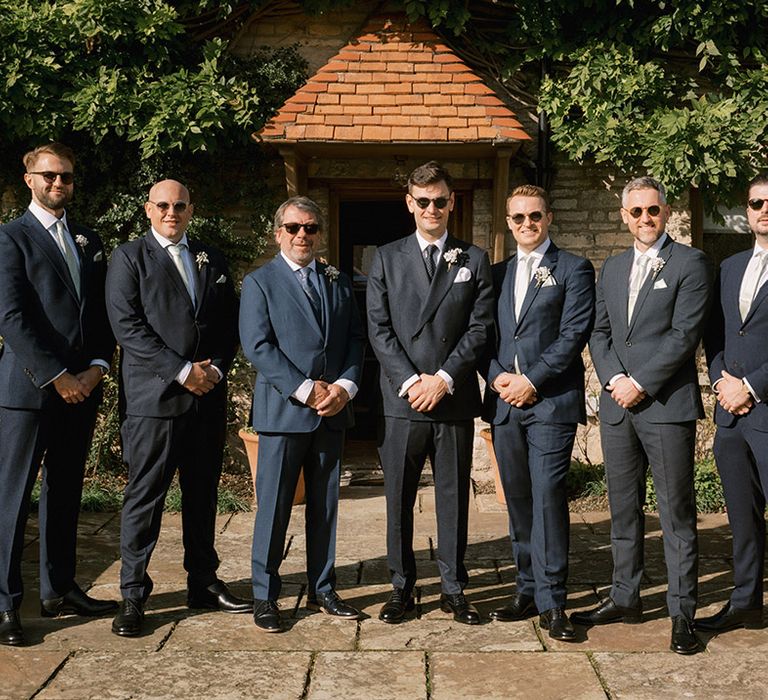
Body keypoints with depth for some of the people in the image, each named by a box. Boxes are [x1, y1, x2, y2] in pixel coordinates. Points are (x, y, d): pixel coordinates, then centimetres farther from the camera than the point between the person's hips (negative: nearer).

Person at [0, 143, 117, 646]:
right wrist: (57, 376, -14)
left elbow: (103, 314, 15)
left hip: (82, 386, 6)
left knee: (65, 493, 12)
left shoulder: (89, 242, 16)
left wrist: (97, 368, -1)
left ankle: (60, 590, 22)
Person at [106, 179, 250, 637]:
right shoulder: (129, 257, 2)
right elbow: (127, 325, -9)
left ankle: (203, 582, 22)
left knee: (203, 493, 12)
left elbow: (230, 322, 14)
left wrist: (215, 368, -4)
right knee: (145, 496, -2)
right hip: (154, 394, -5)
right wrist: (182, 372, -13)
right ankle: (133, 594, 6)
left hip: (209, 395, 5)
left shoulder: (212, 260, 16)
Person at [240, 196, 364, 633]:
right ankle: (265, 596, 12)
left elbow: (355, 339, 10)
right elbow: (258, 347, -10)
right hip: (283, 412, -4)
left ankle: (322, 590, 22)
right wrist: (306, 391, -15)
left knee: (326, 506, 11)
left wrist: (344, 386, -8)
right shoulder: (260, 283, 0)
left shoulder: (339, 282, 14)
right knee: (274, 507, 1)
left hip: (333, 411, 4)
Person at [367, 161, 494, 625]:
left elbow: (480, 328, 1)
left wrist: (445, 378, -10)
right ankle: (402, 587, 17)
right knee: (399, 499, 5)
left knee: (454, 498, 7)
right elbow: (379, 329, 1)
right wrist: (410, 381, -10)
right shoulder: (387, 259, 8)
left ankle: (453, 590, 17)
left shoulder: (474, 260, 8)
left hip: (455, 398, 0)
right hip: (402, 399, 0)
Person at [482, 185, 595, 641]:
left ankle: (552, 602, -5)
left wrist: (531, 381, -12)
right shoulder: (498, 274, 18)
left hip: (551, 401, -5)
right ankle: (529, 591, 19)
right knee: (519, 500, 9)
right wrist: (497, 377, -3)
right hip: (505, 401, 5)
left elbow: (574, 335, -7)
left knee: (548, 496, -10)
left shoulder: (573, 270, 2)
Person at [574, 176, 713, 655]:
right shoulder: (613, 268, 17)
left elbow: (685, 334, -10)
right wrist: (614, 378, -4)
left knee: (677, 515, -1)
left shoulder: (690, 263, -2)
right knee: (623, 510, 12)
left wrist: (640, 382, -13)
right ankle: (625, 598, 23)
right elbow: (600, 333, 14)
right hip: (618, 406, 6)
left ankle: (682, 612, 6)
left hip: (667, 405, -6)